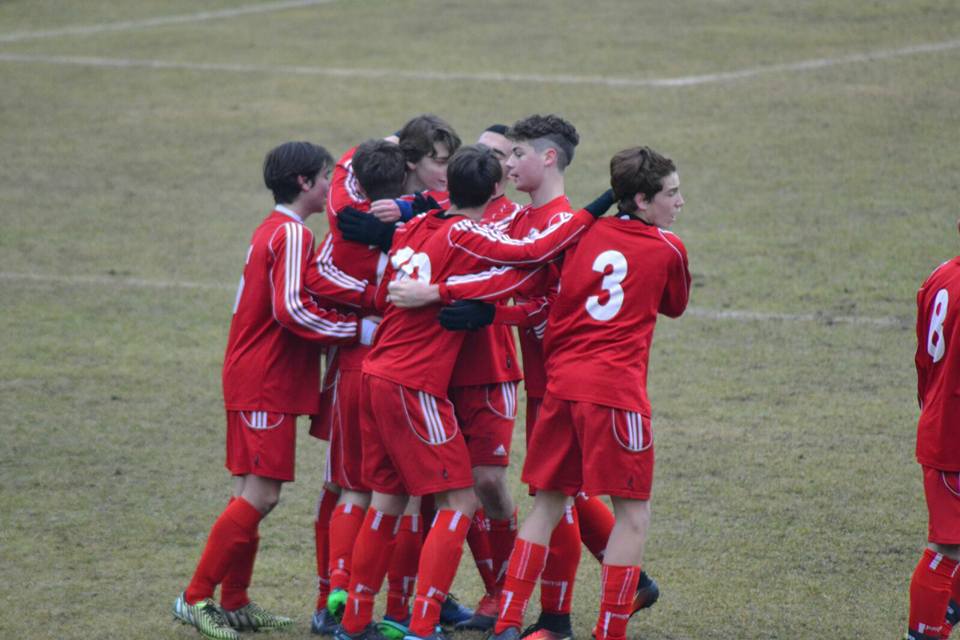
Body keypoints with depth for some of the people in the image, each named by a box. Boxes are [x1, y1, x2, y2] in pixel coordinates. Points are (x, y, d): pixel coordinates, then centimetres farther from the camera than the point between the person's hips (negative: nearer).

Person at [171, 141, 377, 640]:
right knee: (260, 495, -10)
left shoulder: (271, 230, 17)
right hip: (266, 382, -10)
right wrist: (359, 330, -19)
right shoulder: (291, 234, -14)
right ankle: (196, 598, -8)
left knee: (252, 493, 13)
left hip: (250, 379, 10)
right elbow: (292, 309, -23)